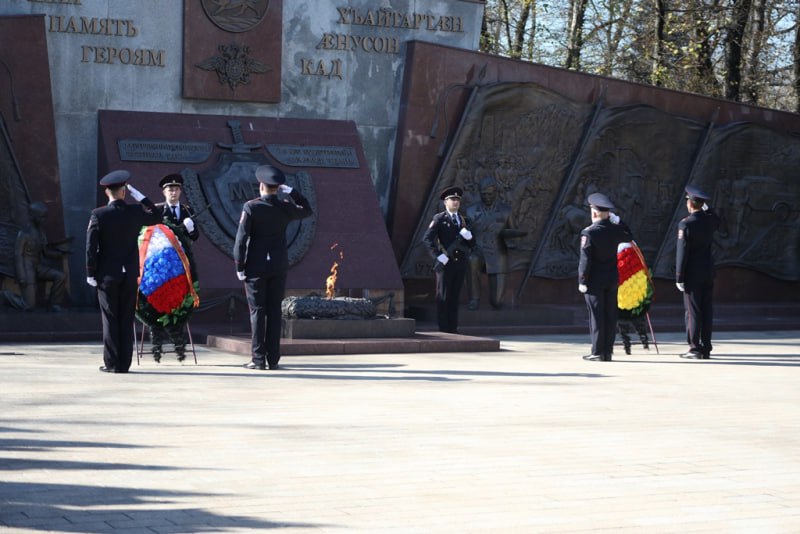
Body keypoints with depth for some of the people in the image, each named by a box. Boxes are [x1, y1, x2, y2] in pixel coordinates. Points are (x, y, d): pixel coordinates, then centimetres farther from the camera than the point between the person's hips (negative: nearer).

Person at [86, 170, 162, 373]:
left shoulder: (98, 215, -9)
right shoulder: (135, 212, -3)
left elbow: (91, 247, -9)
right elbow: (156, 216, 17)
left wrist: (91, 273, -1)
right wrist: (137, 195, 12)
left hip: (107, 275, -2)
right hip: (130, 274, 2)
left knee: (110, 319, 3)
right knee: (126, 320, 7)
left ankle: (112, 363, 2)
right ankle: (124, 363, 8)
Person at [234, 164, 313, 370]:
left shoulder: (251, 207, -10)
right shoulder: (285, 208, 0)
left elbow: (241, 238, -11)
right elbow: (308, 211, 21)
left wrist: (239, 266, -4)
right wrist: (292, 192, 12)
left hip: (256, 267, -3)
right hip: (279, 267, 3)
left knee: (257, 311, -1)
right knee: (274, 311, 6)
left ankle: (258, 359, -3)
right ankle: (273, 359, 6)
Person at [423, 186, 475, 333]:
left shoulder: (464, 221, 17)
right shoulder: (439, 219, 1)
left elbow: (472, 244, 16)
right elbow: (427, 238, -7)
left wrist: (468, 236, -6)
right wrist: (438, 255, -14)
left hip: (461, 264, 5)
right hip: (446, 263, -5)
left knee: (455, 298, 7)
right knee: (443, 298, -2)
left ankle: (453, 330, 10)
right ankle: (443, 330, 0)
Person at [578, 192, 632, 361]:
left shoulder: (589, 233, -15)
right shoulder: (615, 229, 1)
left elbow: (585, 260, -14)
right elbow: (629, 237, 25)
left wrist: (582, 281, -7)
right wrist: (617, 220, 20)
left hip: (595, 280, -5)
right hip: (612, 279, 5)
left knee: (596, 316, -1)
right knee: (610, 315, 8)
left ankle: (598, 352, 0)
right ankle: (608, 351, 11)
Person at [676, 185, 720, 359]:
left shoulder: (685, 224, -15)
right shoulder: (710, 220, 2)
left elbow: (682, 252, -16)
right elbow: (717, 221, 31)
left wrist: (679, 277, -11)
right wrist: (706, 207, 21)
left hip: (692, 273, -6)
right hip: (708, 272, 6)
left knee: (693, 311, -2)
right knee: (707, 310, 9)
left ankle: (695, 348, -2)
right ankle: (706, 348, 13)